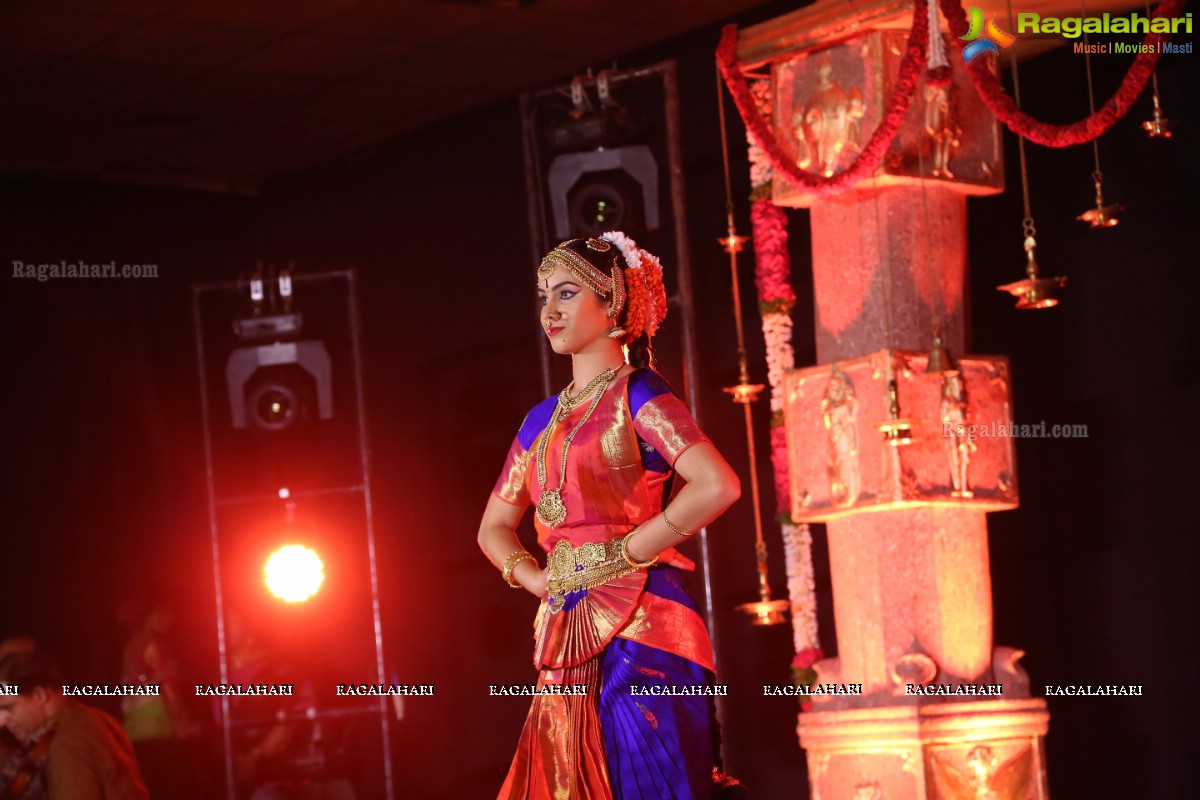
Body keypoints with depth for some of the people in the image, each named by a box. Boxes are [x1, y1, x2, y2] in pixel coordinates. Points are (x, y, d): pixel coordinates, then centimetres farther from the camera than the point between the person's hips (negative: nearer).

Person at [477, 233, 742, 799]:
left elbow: (718, 486, -18)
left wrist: (627, 551, -12)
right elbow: (494, 527, 26)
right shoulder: (543, 420, 17)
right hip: (569, 637, 7)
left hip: (637, 629, -7)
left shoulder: (636, 394, -4)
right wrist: (534, 578, 6)